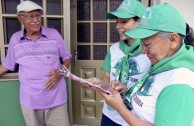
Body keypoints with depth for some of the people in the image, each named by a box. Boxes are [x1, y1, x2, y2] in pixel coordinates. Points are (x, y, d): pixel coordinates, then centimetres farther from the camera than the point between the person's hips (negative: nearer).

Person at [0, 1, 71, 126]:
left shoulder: (54, 34, -3)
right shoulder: (15, 39, 2)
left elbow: (67, 58, 5)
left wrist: (60, 73, -12)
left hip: (55, 98, -1)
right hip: (29, 100, 2)